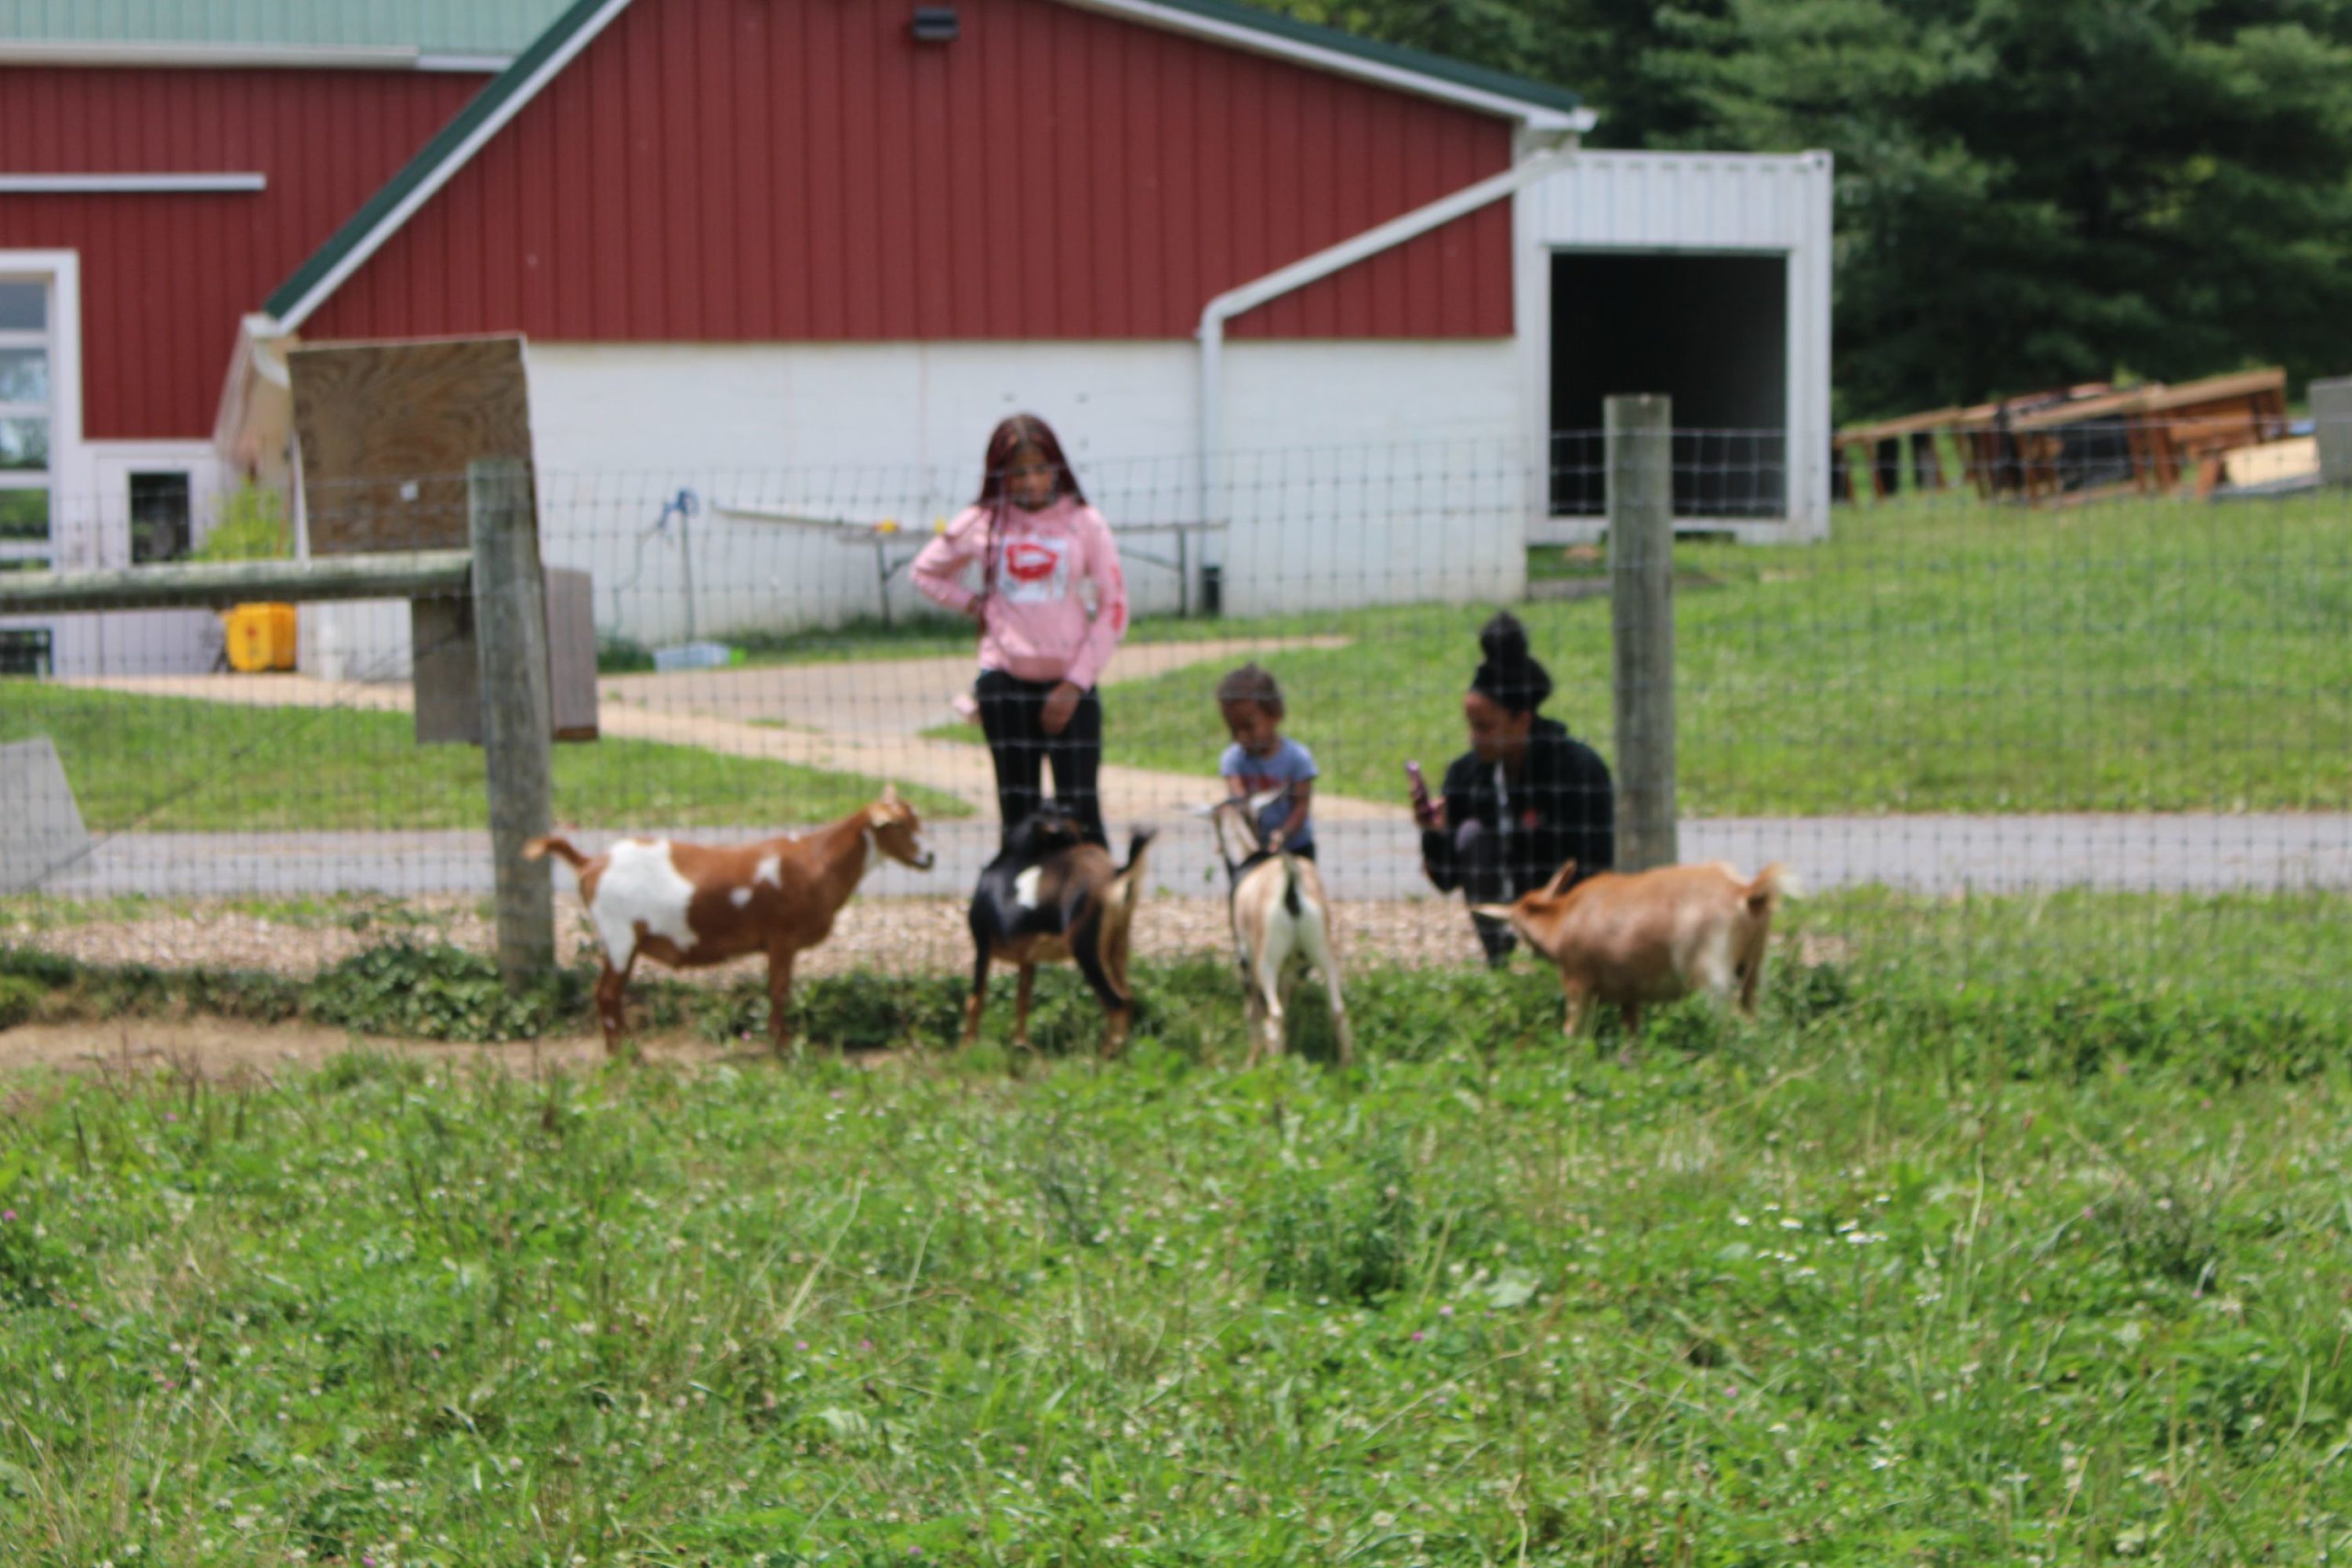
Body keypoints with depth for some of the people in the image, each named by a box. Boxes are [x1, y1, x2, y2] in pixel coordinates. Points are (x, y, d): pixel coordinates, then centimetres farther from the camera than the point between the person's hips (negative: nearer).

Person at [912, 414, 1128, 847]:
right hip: (1005, 682, 1)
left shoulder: (1084, 524, -1)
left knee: (1080, 810, -8)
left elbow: (1113, 609, 0)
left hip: (1069, 684, -1)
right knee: (1018, 812, 3)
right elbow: (926, 572, 19)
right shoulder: (981, 524, 3)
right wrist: (972, 604, 2)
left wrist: (1076, 684, -6)